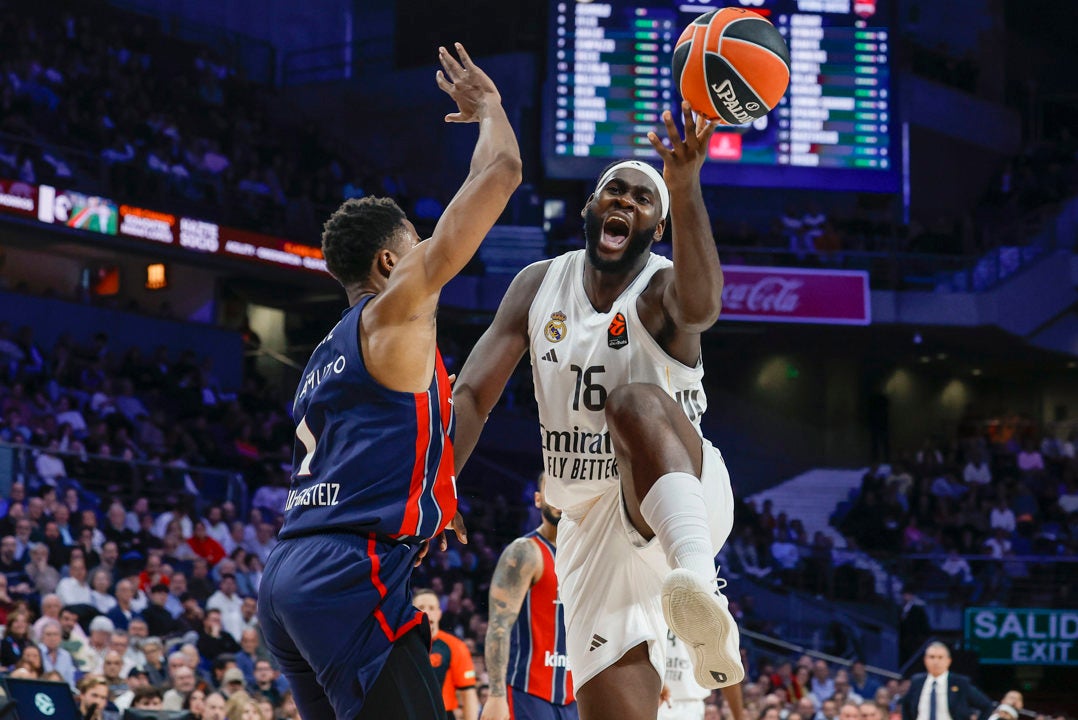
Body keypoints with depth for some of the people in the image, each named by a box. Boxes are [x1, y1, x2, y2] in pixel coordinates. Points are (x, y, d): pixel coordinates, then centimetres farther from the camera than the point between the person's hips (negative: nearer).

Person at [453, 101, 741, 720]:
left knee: (636, 399, -37)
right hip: (593, 524, 5)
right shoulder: (539, 285, 6)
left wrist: (685, 187, -52)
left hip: (677, 499, -5)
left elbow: (701, 307, -36)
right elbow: (472, 396, 3)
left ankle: (701, 581, -60)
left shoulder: (660, 288, -9)